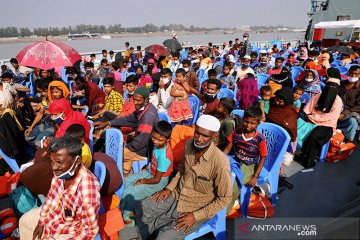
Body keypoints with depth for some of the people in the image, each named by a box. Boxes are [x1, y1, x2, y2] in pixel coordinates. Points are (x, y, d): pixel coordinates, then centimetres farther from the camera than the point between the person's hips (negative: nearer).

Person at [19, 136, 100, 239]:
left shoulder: (88, 188, -41)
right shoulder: (61, 173, -19)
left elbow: (91, 230, -28)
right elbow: (51, 197, 4)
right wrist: (41, 222, 6)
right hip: (52, 214, 7)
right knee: (24, 220, 23)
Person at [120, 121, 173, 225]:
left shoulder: (164, 157, -36)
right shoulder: (159, 144, -14)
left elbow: (156, 179, -24)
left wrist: (142, 181, -11)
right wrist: (148, 168, 1)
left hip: (158, 182, -8)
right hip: (150, 172, 8)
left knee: (129, 193, -8)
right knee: (127, 181, 9)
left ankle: (126, 217, 17)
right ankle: (130, 209, 22)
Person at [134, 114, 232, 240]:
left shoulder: (220, 162, -29)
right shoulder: (189, 144, -11)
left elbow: (224, 199, -17)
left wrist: (195, 216, -18)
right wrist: (169, 188, -1)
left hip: (196, 209, -5)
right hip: (177, 195, 6)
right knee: (140, 208, 1)